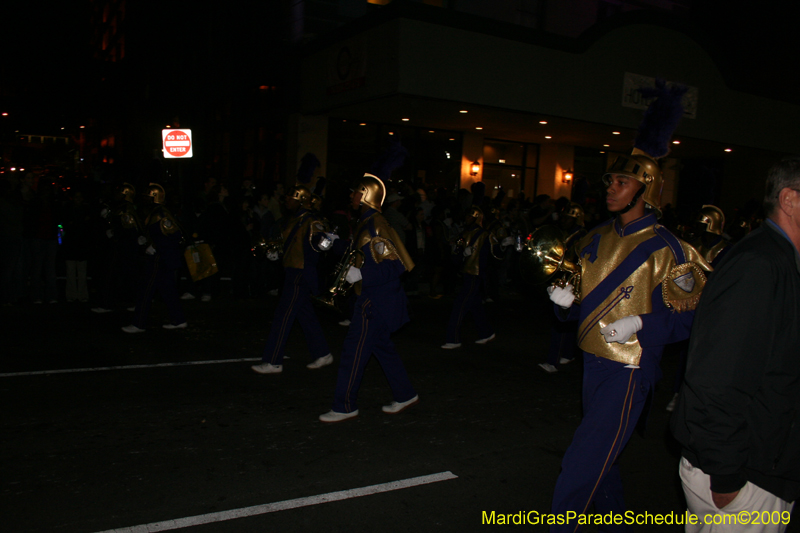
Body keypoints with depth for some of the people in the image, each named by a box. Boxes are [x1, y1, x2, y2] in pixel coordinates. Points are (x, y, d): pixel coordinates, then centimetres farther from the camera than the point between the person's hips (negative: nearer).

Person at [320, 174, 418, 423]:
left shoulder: (375, 225, -20)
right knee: (380, 345, 18)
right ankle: (405, 395, 30)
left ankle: (345, 406, 8)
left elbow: (395, 266, -24)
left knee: (355, 349, -3)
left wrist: (361, 275, -25)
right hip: (375, 296, 10)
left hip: (377, 299, -10)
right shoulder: (366, 221, 11)